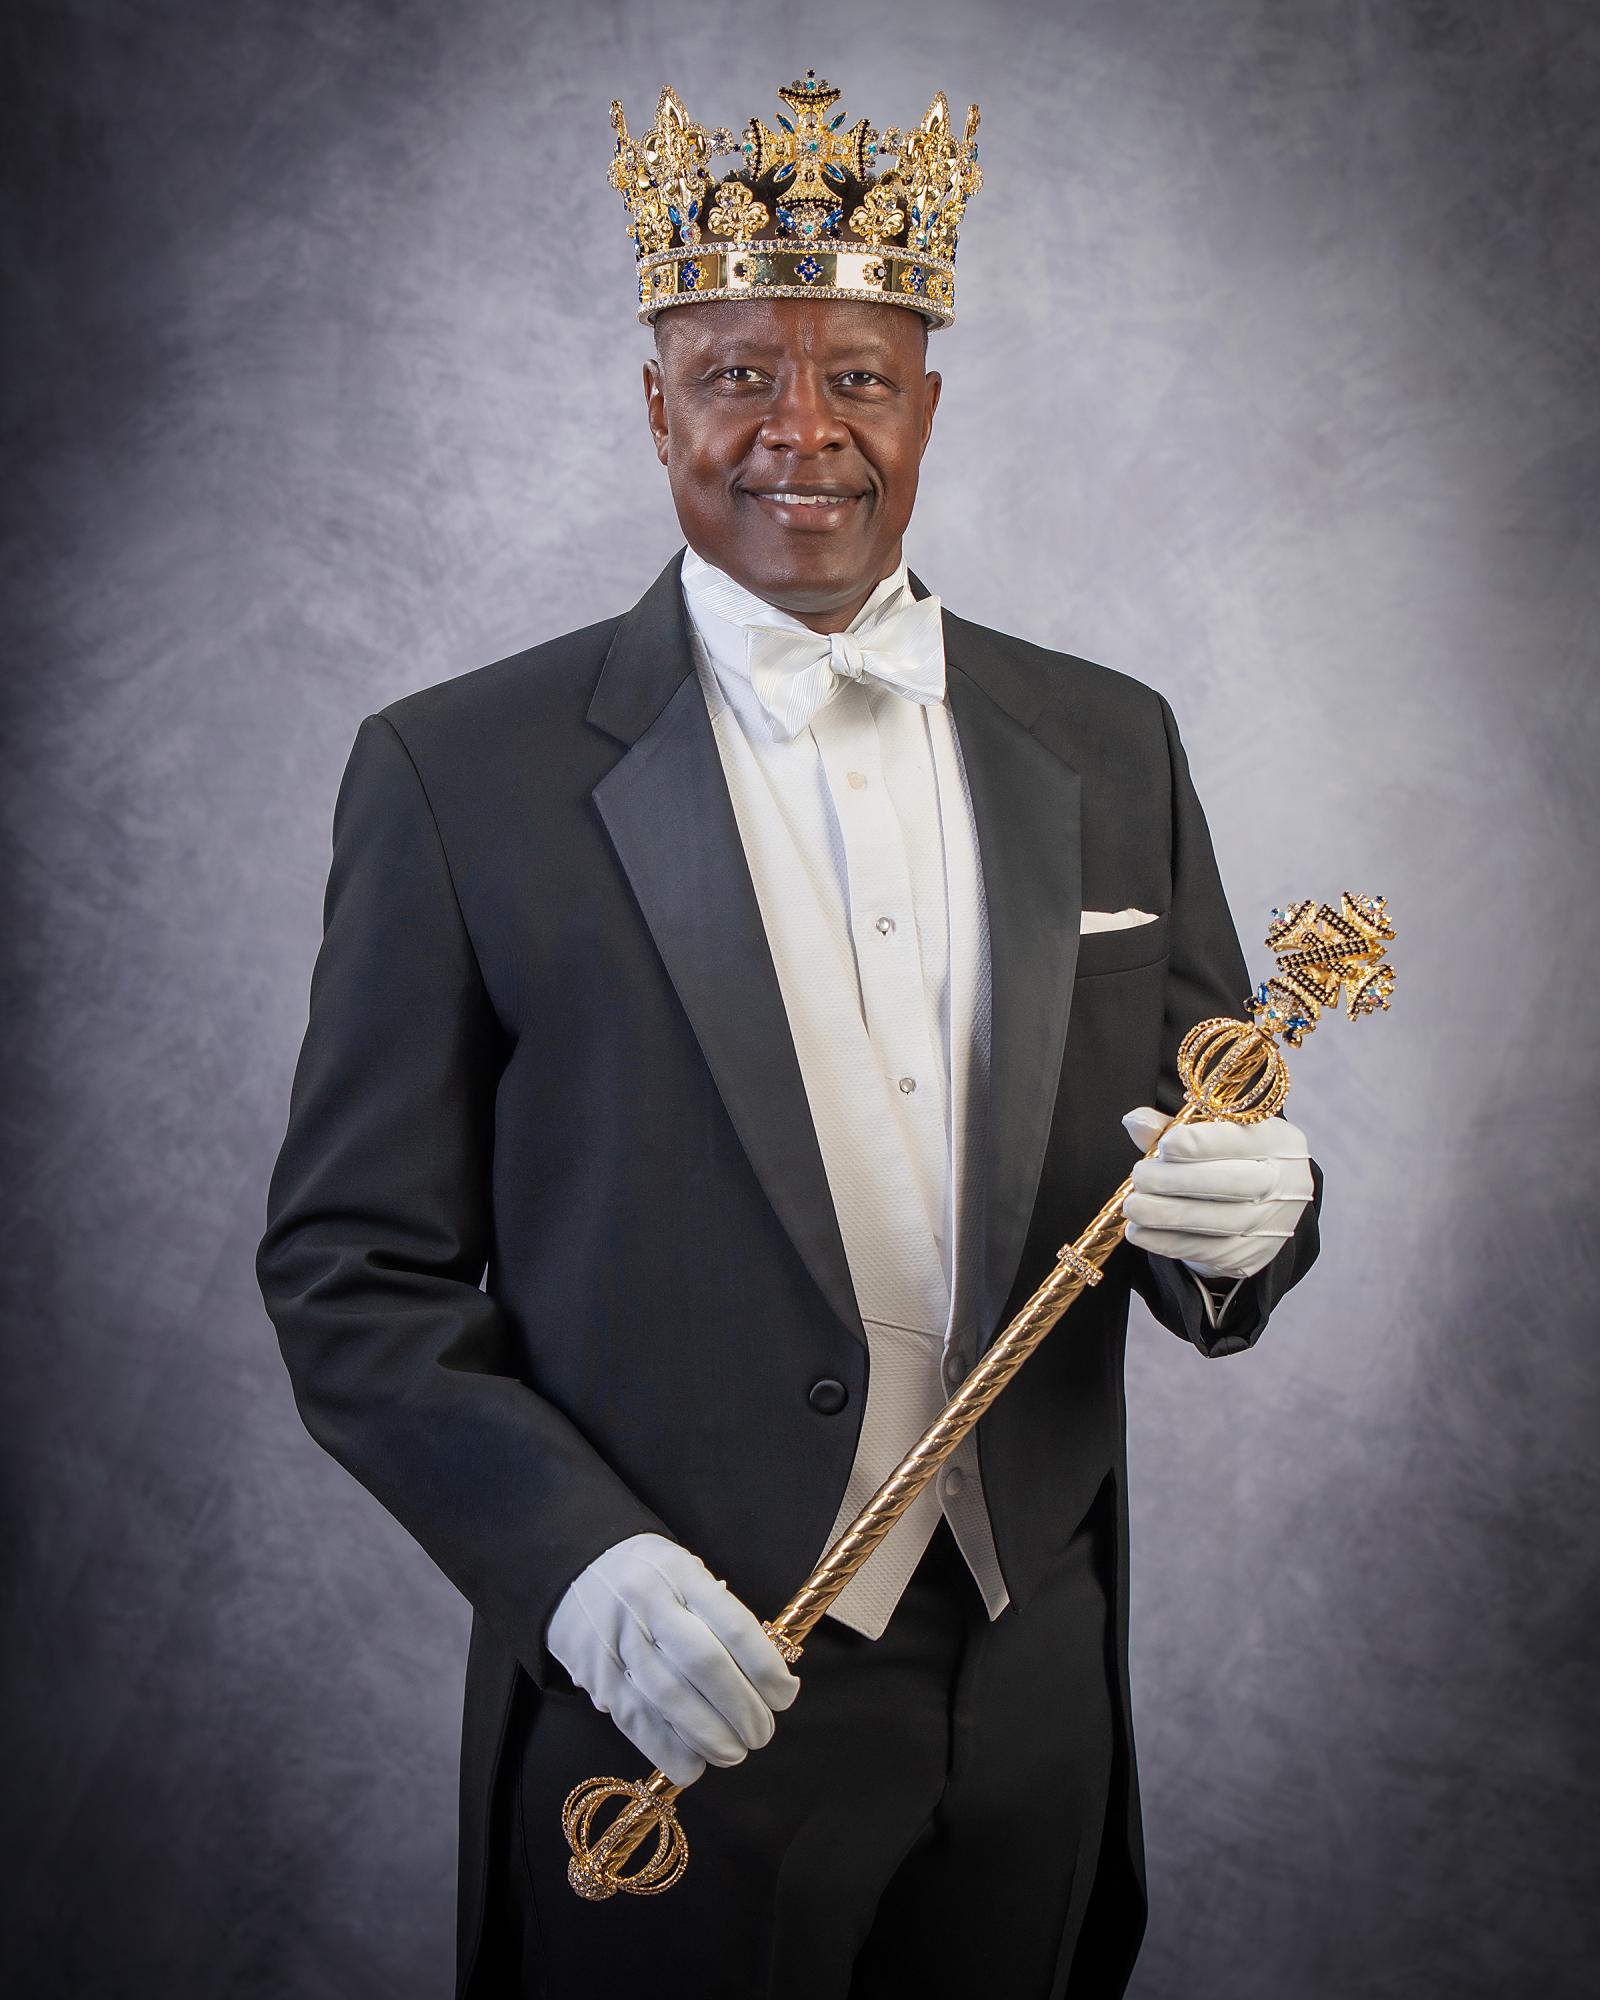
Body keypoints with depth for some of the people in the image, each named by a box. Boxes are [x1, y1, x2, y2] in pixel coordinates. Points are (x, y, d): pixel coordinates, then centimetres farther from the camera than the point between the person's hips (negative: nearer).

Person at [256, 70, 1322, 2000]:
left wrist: (1244, 1218, -14)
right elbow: (352, 1270, -7)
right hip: (673, 1700, -3)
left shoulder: (1109, 746, 4)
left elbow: (1207, 1158, 9)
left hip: (1030, 1695, 4)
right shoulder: (456, 772, -7)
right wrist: (576, 1557, -20)